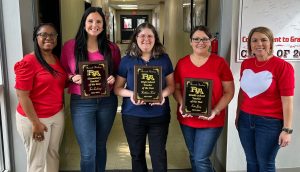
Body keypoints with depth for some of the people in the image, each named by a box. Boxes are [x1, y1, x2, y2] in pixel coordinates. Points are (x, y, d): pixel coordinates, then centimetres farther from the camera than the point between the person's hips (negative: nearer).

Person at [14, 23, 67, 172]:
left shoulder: (57, 60, 6)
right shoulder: (28, 61, -16)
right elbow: (22, 95, -17)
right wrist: (35, 123, -17)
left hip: (58, 115, 7)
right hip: (34, 118, -6)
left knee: (53, 155, 18)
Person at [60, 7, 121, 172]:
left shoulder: (112, 48, 2)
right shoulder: (70, 46, -3)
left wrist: (114, 78, -10)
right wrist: (73, 78, -15)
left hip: (107, 102, 2)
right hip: (81, 103, -2)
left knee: (100, 146, 18)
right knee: (88, 152, -3)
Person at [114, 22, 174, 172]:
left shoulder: (164, 59, 0)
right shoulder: (127, 60, -2)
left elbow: (171, 85, 4)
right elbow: (117, 88, 0)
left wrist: (163, 94, -18)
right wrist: (131, 94, -20)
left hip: (159, 115, 0)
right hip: (133, 116, 0)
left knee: (159, 155, 8)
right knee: (137, 155, 16)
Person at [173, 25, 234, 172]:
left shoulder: (220, 62, -7)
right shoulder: (182, 63, 2)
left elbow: (229, 91, -5)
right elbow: (176, 88, 7)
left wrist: (216, 110, -18)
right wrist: (182, 104, -11)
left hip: (211, 120, -4)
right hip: (187, 119, 4)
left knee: (201, 159, -4)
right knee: (193, 157, 18)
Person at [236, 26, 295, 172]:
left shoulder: (282, 66, -12)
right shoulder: (246, 64, 5)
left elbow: (287, 100, -13)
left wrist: (287, 129, -14)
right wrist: (238, 115, 17)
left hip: (270, 122, -5)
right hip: (245, 120, 5)